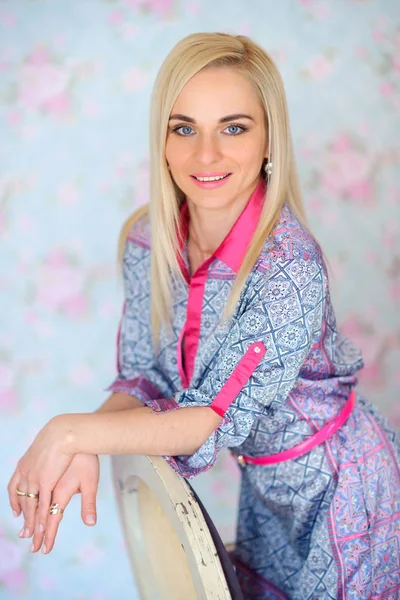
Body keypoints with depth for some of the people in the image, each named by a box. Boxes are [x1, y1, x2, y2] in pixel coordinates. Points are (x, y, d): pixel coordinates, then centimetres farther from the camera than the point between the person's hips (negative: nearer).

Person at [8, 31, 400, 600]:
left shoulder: (288, 264, -33)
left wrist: (72, 433, -30)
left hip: (337, 485, -5)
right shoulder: (144, 241, -13)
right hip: (264, 482, 5)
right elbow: (142, 376, -6)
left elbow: (217, 419, -29)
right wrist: (84, 452, -24)